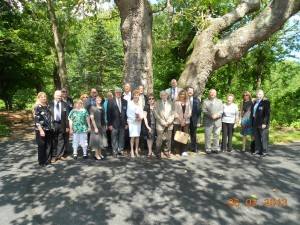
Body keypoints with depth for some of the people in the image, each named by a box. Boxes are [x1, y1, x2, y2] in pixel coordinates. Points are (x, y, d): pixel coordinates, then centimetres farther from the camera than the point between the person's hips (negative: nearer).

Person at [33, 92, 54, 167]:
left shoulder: (47, 106, 9)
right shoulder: (37, 107, -8)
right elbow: (36, 120, -14)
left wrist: (52, 127, 11)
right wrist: (41, 130, -20)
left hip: (49, 129, 6)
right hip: (41, 129, -5)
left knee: (49, 145, 11)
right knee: (42, 146, 6)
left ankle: (48, 159, 26)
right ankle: (42, 161, 19)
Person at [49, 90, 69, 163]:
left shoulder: (65, 104, 2)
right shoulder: (49, 103, 1)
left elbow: (67, 116, 2)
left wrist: (67, 126, -2)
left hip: (62, 125, 1)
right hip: (52, 125, -1)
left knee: (61, 141, 9)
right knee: (53, 141, 8)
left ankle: (60, 155, 22)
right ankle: (53, 156, 19)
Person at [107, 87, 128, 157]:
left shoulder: (125, 101, 8)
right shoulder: (110, 101, -1)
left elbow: (126, 112, 7)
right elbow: (108, 113, -3)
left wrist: (126, 123, 3)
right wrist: (109, 124, -7)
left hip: (122, 123, 3)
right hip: (114, 123, -3)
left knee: (121, 138, 9)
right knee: (114, 138, 4)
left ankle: (120, 150, 22)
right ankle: (114, 151, 16)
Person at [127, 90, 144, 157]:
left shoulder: (140, 104, 10)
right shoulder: (130, 103, -4)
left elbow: (142, 113, 10)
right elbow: (128, 113, -6)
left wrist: (141, 117, -10)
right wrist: (135, 119, -14)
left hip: (139, 122, 4)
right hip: (132, 122, -4)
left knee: (137, 136, 6)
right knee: (132, 136, -7)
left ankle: (136, 150, 15)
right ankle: (132, 151, 0)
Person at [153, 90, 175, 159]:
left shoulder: (171, 103, 8)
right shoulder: (157, 103, 3)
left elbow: (173, 114, 4)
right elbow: (156, 114, -3)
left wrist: (168, 122, -8)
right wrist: (163, 122, -10)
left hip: (169, 124, 2)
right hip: (160, 124, -2)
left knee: (168, 139, 5)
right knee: (159, 139, -3)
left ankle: (167, 151, 20)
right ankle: (158, 153, 6)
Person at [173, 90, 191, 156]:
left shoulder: (188, 103, 11)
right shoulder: (176, 103, 3)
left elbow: (189, 112, 6)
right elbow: (175, 112, -4)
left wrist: (184, 119, -6)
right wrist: (180, 120, -11)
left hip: (186, 122, 2)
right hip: (177, 122, -2)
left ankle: (184, 151, 5)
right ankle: (178, 151, 7)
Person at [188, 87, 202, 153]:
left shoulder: (196, 100, 2)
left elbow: (199, 111, 1)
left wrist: (198, 121, -4)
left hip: (193, 119, 1)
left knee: (193, 135, 11)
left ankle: (194, 148, 23)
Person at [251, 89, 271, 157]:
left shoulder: (266, 102, -9)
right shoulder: (255, 101, 14)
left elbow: (267, 113, -14)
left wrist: (264, 123, -19)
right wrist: (253, 122, 12)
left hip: (262, 123, -7)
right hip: (255, 123, 7)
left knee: (264, 138, 1)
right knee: (257, 138, 11)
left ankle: (264, 151, 10)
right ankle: (257, 151, 19)